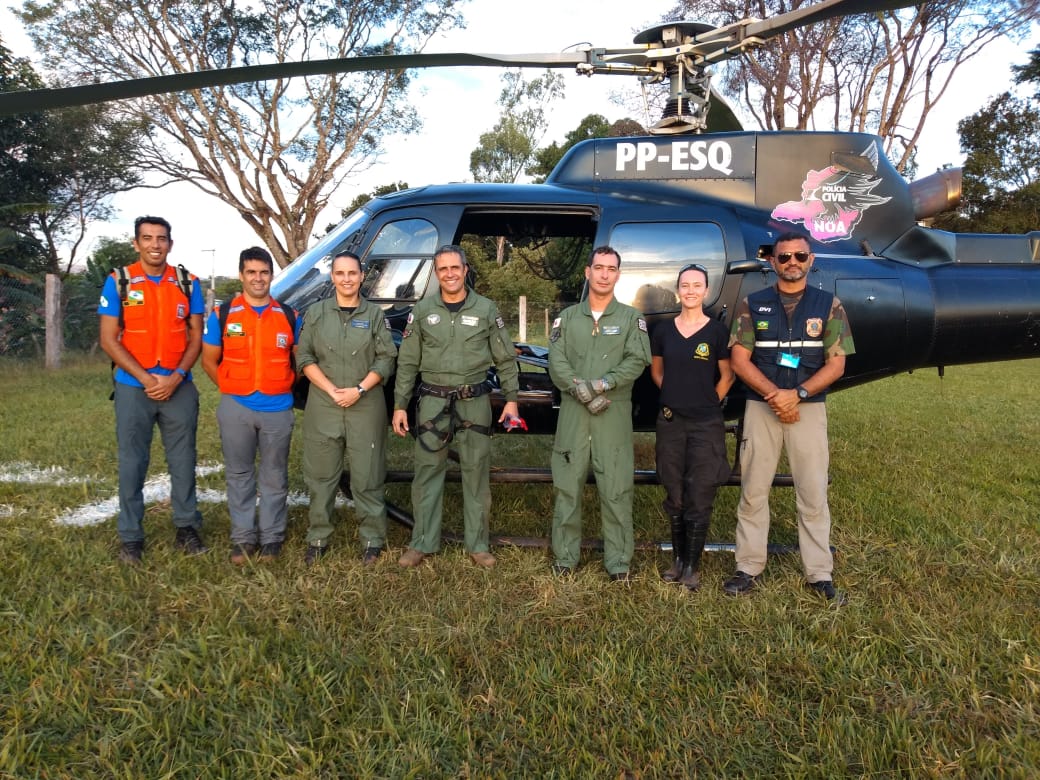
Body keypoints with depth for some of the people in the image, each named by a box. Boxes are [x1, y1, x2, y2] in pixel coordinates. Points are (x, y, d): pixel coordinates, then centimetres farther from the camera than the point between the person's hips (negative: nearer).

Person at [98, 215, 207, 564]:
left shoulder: (187, 283, 3)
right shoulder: (118, 281, -2)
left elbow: (196, 336, 3)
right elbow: (108, 340, -5)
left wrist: (175, 377, -11)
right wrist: (146, 378, -14)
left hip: (180, 388, 1)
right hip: (133, 388, -1)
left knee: (183, 459, 8)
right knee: (132, 463, 6)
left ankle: (187, 527, 20)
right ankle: (131, 536, 16)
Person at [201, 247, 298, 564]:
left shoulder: (289, 316, 5)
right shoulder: (222, 314, 1)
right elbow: (209, 360, 8)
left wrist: (283, 386, 5)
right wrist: (230, 390, 3)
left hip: (278, 409, 0)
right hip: (236, 409, 0)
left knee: (274, 477, 8)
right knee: (239, 475, 8)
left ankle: (272, 537, 19)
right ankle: (243, 538, 19)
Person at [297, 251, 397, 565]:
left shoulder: (375, 314, 6)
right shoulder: (316, 312, 9)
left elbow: (386, 360, 1)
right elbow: (305, 357, 3)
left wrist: (359, 390, -11)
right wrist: (331, 389, -10)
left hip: (366, 407, -1)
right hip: (322, 406, 2)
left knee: (367, 478, 2)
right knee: (321, 477, 8)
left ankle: (372, 540, 13)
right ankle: (318, 538, 20)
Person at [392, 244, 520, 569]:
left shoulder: (486, 309, 2)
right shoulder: (422, 310, 4)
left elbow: (506, 359, 6)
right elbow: (407, 363, 6)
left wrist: (511, 399, 0)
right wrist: (399, 405, 1)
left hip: (474, 403, 0)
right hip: (433, 403, 1)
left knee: (476, 474, 6)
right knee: (427, 472, 4)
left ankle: (478, 544, 17)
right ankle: (422, 543, 15)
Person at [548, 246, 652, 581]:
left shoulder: (631, 318, 7)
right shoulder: (567, 317, 10)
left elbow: (637, 361, -5)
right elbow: (557, 363, 0)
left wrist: (602, 384, -17)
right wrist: (582, 393, -13)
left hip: (615, 413, -1)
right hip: (573, 412, 1)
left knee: (616, 488, 0)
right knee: (567, 486, 5)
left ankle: (618, 560, 9)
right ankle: (564, 556, 16)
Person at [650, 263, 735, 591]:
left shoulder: (717, 331, -3)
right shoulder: (663, 330, 5)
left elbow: (727, 376, 4)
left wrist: (707, 403, 4)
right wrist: (676, 395, 10)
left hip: (706, 425, -3)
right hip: (671, 422, 3)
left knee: (699, 499, 1)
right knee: (674, 497, 10)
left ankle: (692, 567, 12)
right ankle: (678, 559, 23)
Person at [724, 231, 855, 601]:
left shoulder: (829, 305, 4)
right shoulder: (752, 304, 4)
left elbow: (836, 364, -1)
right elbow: (739, 359, -1)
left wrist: (797, 394, -14)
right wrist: (774, 394, -14)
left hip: (809, 409, 0)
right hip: (761, 407, 1)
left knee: (813, 494, 3)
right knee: (752, 492, 4)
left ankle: (819, 573, 12)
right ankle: (749, 568, 14)